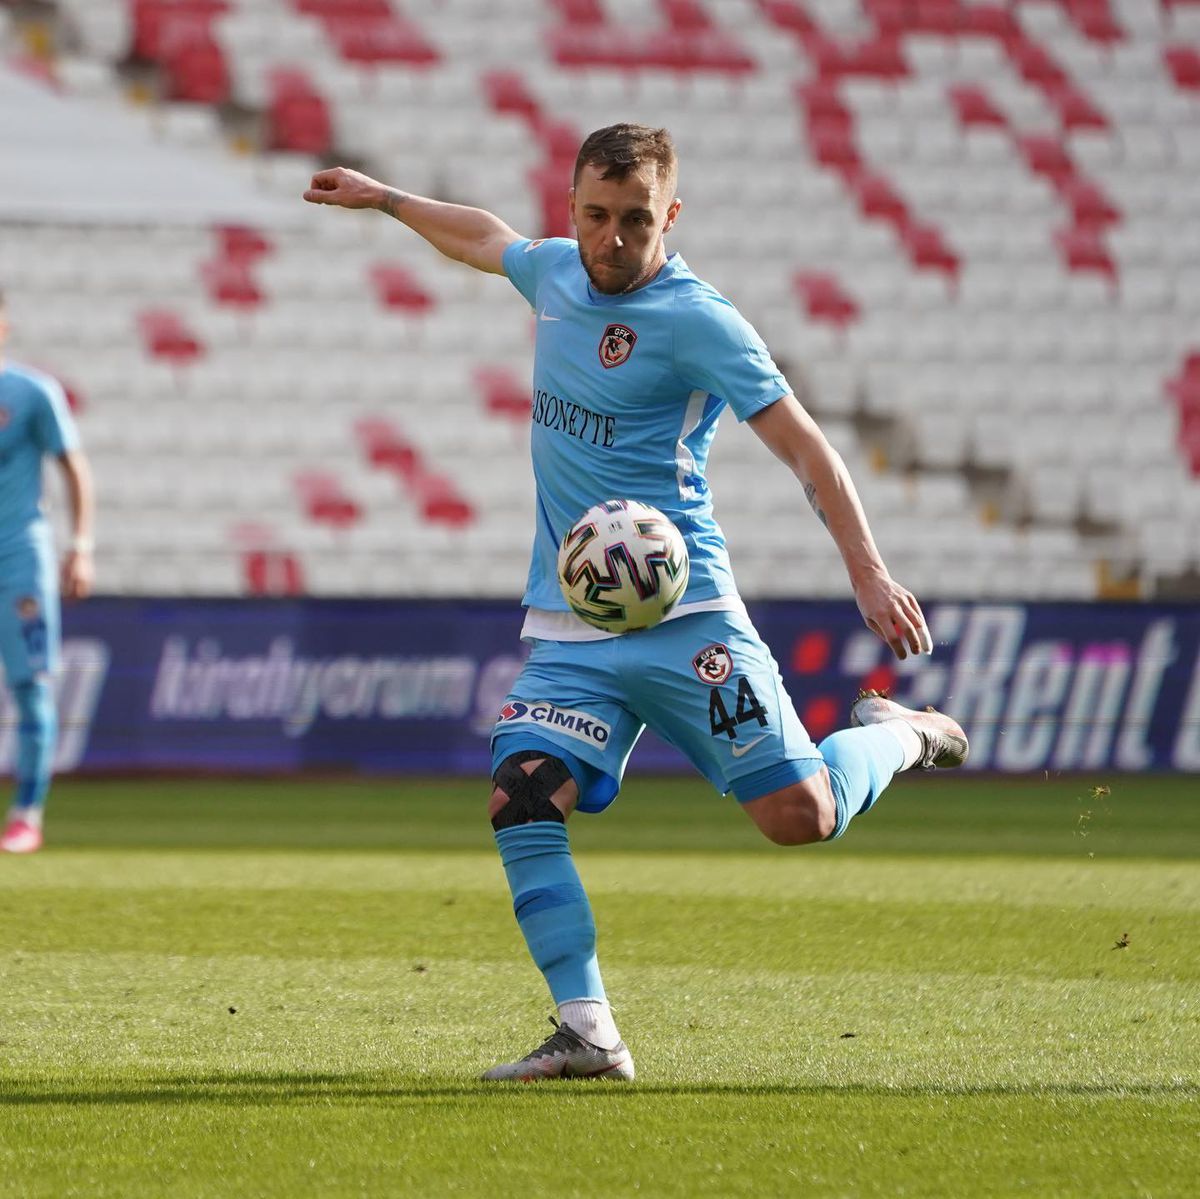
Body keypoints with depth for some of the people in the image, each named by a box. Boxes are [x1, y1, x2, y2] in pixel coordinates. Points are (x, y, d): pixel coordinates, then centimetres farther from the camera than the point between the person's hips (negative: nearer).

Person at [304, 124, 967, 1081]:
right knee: (521, 802, -16)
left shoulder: (697, 320, -10)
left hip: (682, 615, -5)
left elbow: (801, 443, -13)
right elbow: (487, 237, 33)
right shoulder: (556, 273, 9)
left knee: (798, 815, -11)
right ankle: (588, 1035, -11)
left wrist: (867, 571, -21)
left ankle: (894, 735, 23)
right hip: (568, 632, 5)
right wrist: (382, 198, 42)